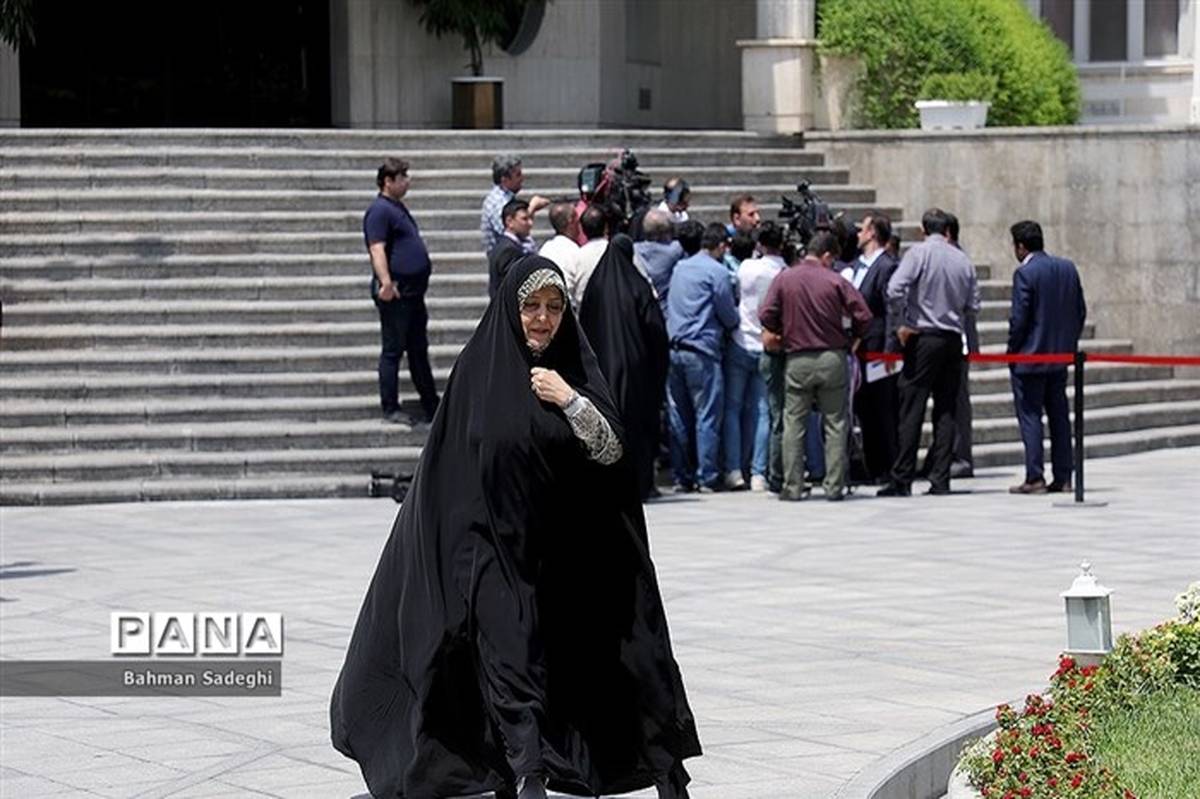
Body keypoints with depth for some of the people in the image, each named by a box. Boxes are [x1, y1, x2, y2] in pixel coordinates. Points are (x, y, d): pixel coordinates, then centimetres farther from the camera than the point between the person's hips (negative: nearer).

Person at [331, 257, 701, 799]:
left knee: (568, 666, 2)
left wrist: (570, 400, -18)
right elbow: (449, 461, 6)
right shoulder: (478, 367, 1)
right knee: (513, 664, -11)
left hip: (565, 554, 1)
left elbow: (610, 449, -5)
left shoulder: (575, 368, 2)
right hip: (497, 549, -1)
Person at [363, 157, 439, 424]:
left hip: (413, 291, 10)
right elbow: (377, 249, -24)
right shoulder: (380, 210, -13)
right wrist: (385, 281, -36)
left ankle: (431, 407, 21)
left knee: (419, 350, 14)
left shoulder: (398, 207, 17)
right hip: (395, 293, -10)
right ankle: (390, 409, 4)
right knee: (393, 350, -2)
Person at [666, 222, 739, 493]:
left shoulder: (680, 267, 14)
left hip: (674, 347, 6)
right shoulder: (717, 272, -6)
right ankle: (706, 477, -4)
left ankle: (681, 477, 11)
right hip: (702, 351, -6)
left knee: (678, 417, 9)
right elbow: (730, 318, -4)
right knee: (707, 416, -2)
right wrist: (736, 319, 18)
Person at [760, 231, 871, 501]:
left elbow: (767, 316, -7)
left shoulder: (783, 279, -2)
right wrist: (852, 340, 11)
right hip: (832, 358, -1)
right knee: (835, 424, 7)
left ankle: (793, 486, 3)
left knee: (794, 424, 7)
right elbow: (862, 316, -8)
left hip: (798, 359, 1)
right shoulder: (835, 281, -5)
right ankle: (834, 486, 5)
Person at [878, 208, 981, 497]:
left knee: (912, 410, -4)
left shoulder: (919, 253, -6)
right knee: (946, 411, 7)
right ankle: (940, 479, 4)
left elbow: (895, 289, -17)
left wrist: (899, 326, -8)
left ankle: (902, 480, -6)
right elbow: (973, 306, 10)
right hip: (953, 340, 4)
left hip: (923, 338, -4)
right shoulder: (963, 259, 8)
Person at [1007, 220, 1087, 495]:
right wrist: (1069, 343, 17)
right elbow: (1081, 310, 10)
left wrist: (1012, 351, -4)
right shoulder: (1068, 268, 7)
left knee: (1030, 416, -2)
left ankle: (1035, 478, -5)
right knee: (1059, 416, 11)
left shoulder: (1025, 273, -14)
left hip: (1030, 358, -7)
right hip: (1061, 357, 7)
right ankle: (1063, 477, 12)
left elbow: (1019, 318, -16)